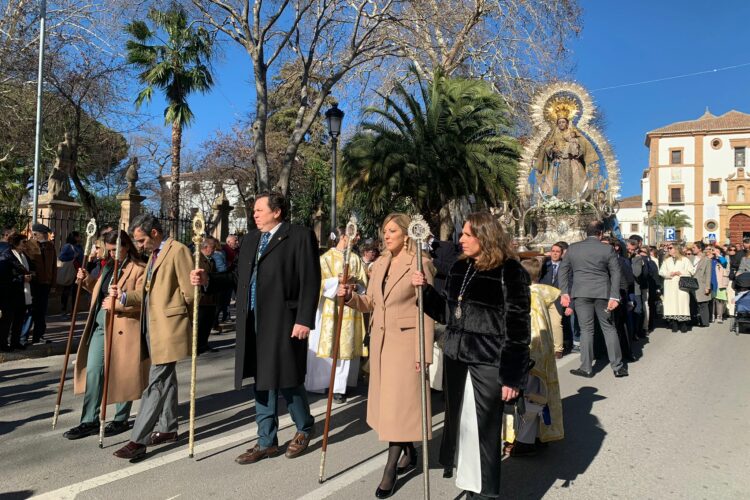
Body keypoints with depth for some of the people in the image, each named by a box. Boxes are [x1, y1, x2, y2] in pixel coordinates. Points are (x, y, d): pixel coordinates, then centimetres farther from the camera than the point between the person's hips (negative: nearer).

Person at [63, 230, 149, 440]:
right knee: (92, 371, 8)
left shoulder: (139, 269, -12)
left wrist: (119, 303, -30)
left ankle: (121, 420, 19)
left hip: (123, 329, -8)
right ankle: (90, 421, 18)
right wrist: (87, 280, 10)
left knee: (122, 374, 4)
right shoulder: (108, 267, 14)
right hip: (100, 325, 8)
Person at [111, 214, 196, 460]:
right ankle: (168, 428, 28)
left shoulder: (178, 250, -11)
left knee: (156, 382, -7)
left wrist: (184, 320, -5)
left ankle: (138, 440, -5)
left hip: (169, 327, -9)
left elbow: (190, 292, -14)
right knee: (166, 378, 17)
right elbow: (147, 291, 17)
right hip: (153, 326, 10)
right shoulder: (154, 254, 18)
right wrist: (124, 296, 0)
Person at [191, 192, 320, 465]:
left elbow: (310, 282, -12)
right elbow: (239, 277, 15)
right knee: (263, 381, 13)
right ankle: (266, 442, 26)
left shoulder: (301, 236, -6)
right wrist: (208, 280, 2)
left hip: (284, 322, -6)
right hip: (254, 322, 7)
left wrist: (304, 320, -17)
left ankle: (304, 429, 31)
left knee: (287, 380, 4)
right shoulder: (250, 239, 15)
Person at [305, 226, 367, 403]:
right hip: (330, 309, -3)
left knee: (345, 348, 3)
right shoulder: (326, 258, -1)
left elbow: (363, 284, 8)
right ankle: (319, 383, 11)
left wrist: (354, 281, -12)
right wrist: (338, 280, -18)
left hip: (350, 309, 3)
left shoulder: (356, 259, 10)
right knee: (326, 347, 0)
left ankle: (339, 387, 8)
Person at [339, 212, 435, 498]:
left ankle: (390, 470, 9)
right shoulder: (379, 265, 10)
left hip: (405, 341, -7)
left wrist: (423, 352, -16)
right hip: (380, 340, 7)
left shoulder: (420, 265, -11)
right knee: (387, 401, 15)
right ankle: (409, 454, 34)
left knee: (399, 404, -2)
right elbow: (369, 304, 14)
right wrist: (350, 297, -6)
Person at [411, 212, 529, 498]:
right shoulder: (459, 268, 9)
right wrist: (425, 290, 0)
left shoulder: (509, 272, -11)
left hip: (489, 363, -7)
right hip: (456, 359, 7)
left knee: (485, 429, 5)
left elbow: (517, 327, -13)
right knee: (458, 423, 15)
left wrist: (512, 375, -15)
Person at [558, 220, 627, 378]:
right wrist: (614, 297, -3)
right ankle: (617, 367, 15)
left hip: (581, 294, 1)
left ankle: (586, 368, 7)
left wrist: (565, 292, 8)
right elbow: (616, 273, -4)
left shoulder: (573, 248, 4)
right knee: (609, 328, 10)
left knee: (586, 329, 5)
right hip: (602, 293, -1)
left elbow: (563, 270, 5)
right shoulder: (608, 249, -1)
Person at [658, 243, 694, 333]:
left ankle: (683, 325, -2)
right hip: (670, 286, 3)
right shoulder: (666, 260, 14)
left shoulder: (684, 259, 6)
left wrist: (681, 273, -11)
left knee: (682, 303, -7)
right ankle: (674, 324, 0)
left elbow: (691, 271, 1)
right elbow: (661, 272, 7)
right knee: (672, 304, -3)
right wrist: (669, 273, -10)